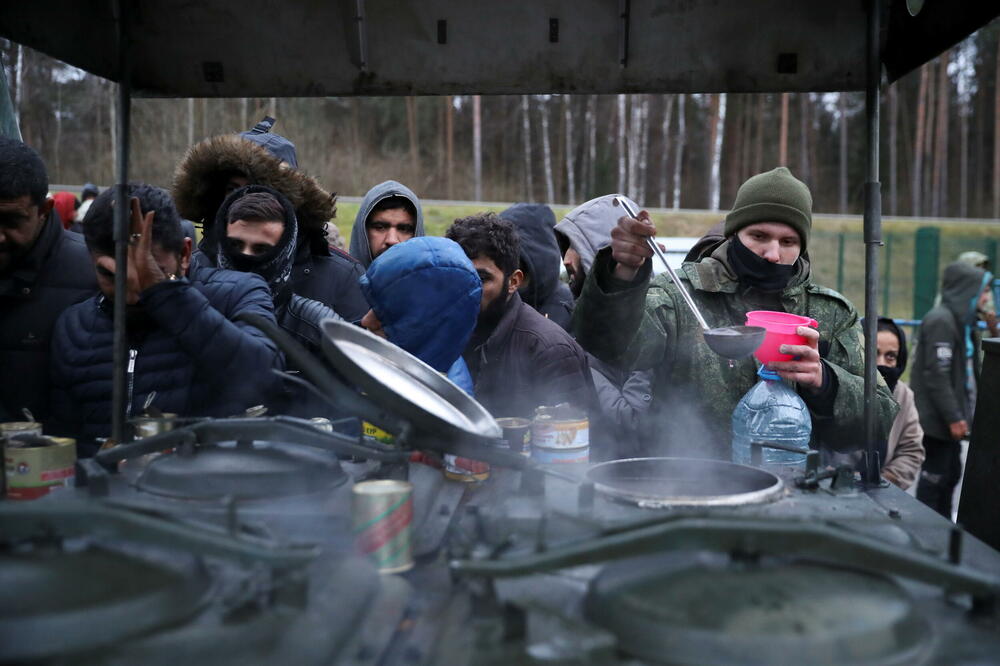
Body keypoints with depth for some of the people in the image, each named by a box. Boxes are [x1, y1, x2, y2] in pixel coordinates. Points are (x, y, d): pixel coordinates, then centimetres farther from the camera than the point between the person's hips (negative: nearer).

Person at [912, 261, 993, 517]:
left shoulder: (959, 320, 14)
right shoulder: (941, 320, -17)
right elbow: (937, 375, -21)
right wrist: (953, 417, -20)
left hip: (947, 418, 10)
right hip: (937, 419, -10)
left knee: (951, 473, 17)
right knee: (935, 476, -2)